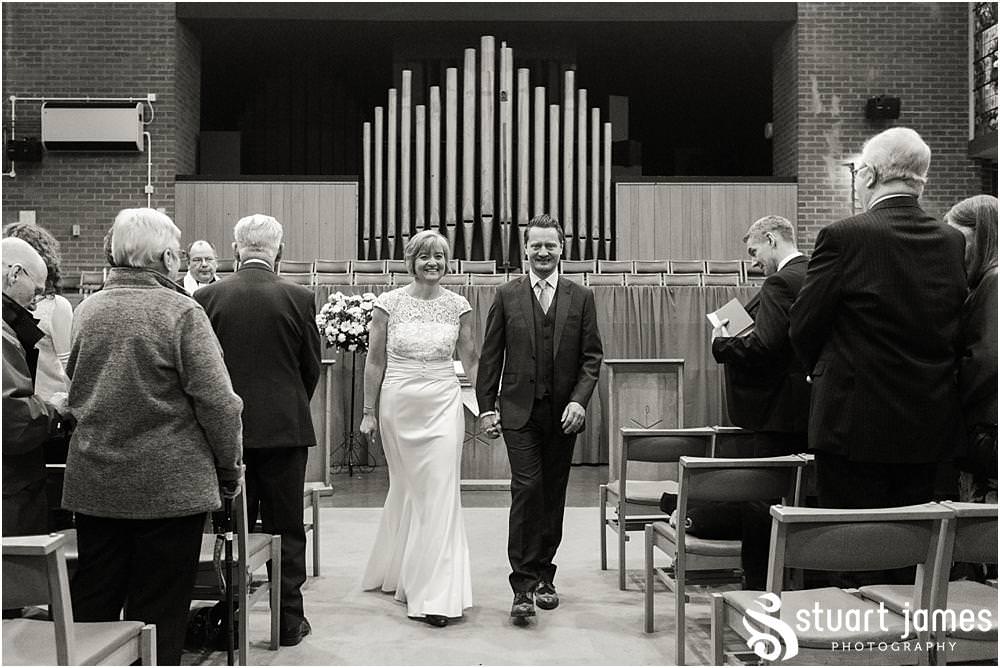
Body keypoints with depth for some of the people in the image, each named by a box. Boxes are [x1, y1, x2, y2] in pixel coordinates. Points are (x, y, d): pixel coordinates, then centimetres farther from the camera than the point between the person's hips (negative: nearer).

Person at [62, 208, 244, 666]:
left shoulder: (86, 310, 4)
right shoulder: (181, 313, -13)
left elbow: (74, 392, 15)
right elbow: (217, 402, -15)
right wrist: (229, 468, -3)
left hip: (93, 482, 5)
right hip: (169, 485, -5)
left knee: (91, 606, 15)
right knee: (158, 613, 6)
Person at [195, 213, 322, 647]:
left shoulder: (207, 298, -4)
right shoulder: (298, 298, -7)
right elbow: (312, 368, 0)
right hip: (285, 428, -1)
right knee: (285, 528, 8)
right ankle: (289, 621, 15)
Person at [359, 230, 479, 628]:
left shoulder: (458, 306, 3)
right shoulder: (389, 304, -1)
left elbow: (471, 360, 9)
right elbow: (375, 361, 3)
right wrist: (368, 412, 3)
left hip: (443, 405, 0)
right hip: (398, 404, 0)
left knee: (440, 494, -4)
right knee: (406, 489, 10)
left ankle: (436, 595, 2)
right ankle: (396, 573, 30)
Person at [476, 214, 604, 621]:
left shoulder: (581, 298, 6)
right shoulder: (507, 296, 4)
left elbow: (592, 356, 4)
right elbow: (491, 356, 5)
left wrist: (579, 400, -9)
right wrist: (486, 407, 0)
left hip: (563, 413, 2)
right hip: (519, 411, -2)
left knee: (553, 495, 9)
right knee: (526, 489, -11)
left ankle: (544, 577, 23)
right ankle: (523, 586, -7)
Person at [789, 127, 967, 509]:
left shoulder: (844, 237, -13)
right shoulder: (952, 243, 4)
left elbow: (803, 327, -6)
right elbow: (954, 334, 10)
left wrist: (820, 370, 13)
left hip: (856, 422, -6)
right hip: (930, 429, 6)